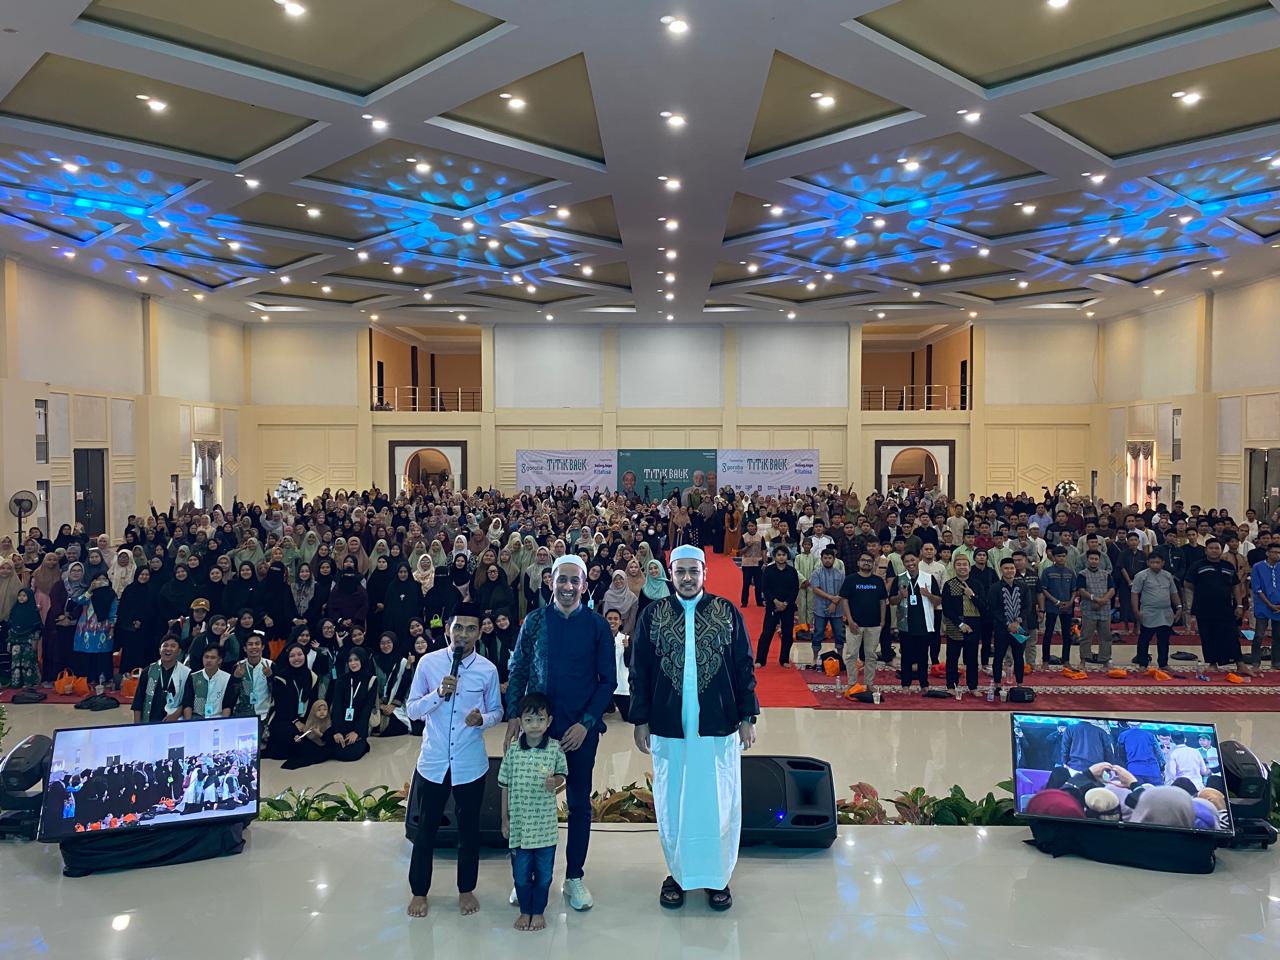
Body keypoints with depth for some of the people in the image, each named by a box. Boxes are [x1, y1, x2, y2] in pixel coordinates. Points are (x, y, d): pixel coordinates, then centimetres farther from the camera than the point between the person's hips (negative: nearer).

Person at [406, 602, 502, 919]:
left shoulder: (488, 670, -6)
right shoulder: (428, 663, -7)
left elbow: (497, 710, 4)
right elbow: (411, 709, -5)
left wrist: (482, 720, -18)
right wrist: (438, 693, -22)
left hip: (471, 764, 0)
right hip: (432, 761, 0)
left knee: (469, 828, 14)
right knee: (426, 828, 12)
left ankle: (466, 889, 34)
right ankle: (419, 891, 31)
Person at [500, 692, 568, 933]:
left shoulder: (555, 749, -8)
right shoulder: (513, 751, -6)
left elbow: (562, 775, 4)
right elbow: (505, 786, 2)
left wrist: (554, 782, -20)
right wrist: (505, 820, 5)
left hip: (545, 825, 0)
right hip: (519, 823, 1)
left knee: (544, 872, 12)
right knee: (521, 872, 12)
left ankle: (539, 911, 31)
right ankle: (525, 911, 32)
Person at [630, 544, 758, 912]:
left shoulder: (727, 613, -1)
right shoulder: (653, 615, 0)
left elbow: (745, 668, 1)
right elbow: (639, 672, 3)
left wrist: (747, 717, -2)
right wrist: (641, 721, 0)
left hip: (718, 727, 0)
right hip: (669, 728, 1)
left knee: (719, 805, 7)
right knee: (672, 805, 9)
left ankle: (717, 877, 23)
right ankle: (677, 872, 27)